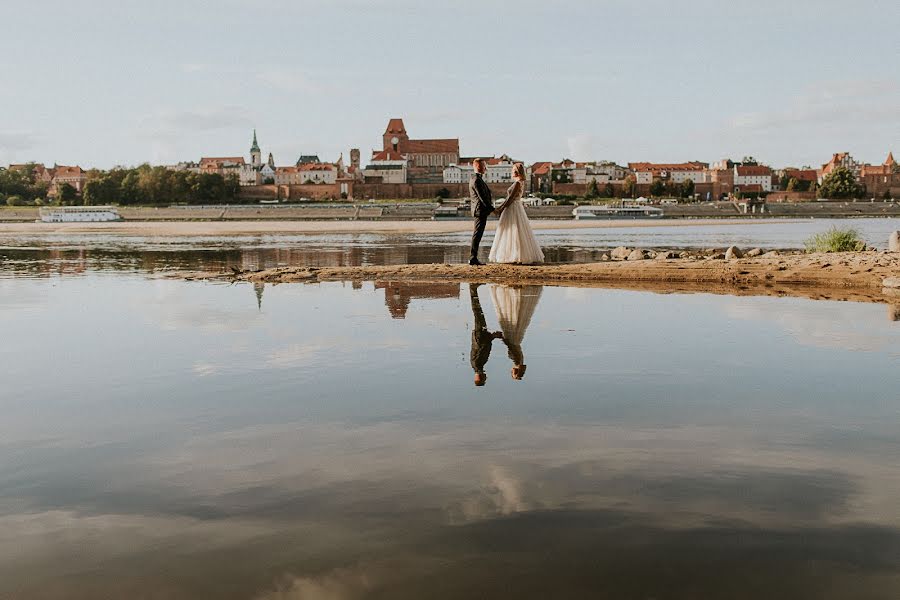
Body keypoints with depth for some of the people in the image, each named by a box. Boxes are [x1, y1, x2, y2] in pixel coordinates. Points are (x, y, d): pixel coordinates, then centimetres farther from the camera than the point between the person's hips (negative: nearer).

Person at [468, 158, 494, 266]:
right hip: (481, 210, -11)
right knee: (477, 234, -9)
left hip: (479, 210, 11)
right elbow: (482, 197, -20)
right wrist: (491, 208, -15)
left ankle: (473, 258, 15)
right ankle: (473, 258, -8)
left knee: (477, 234, 12)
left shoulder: (474, 179, 17)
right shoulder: (477, 180, -16)